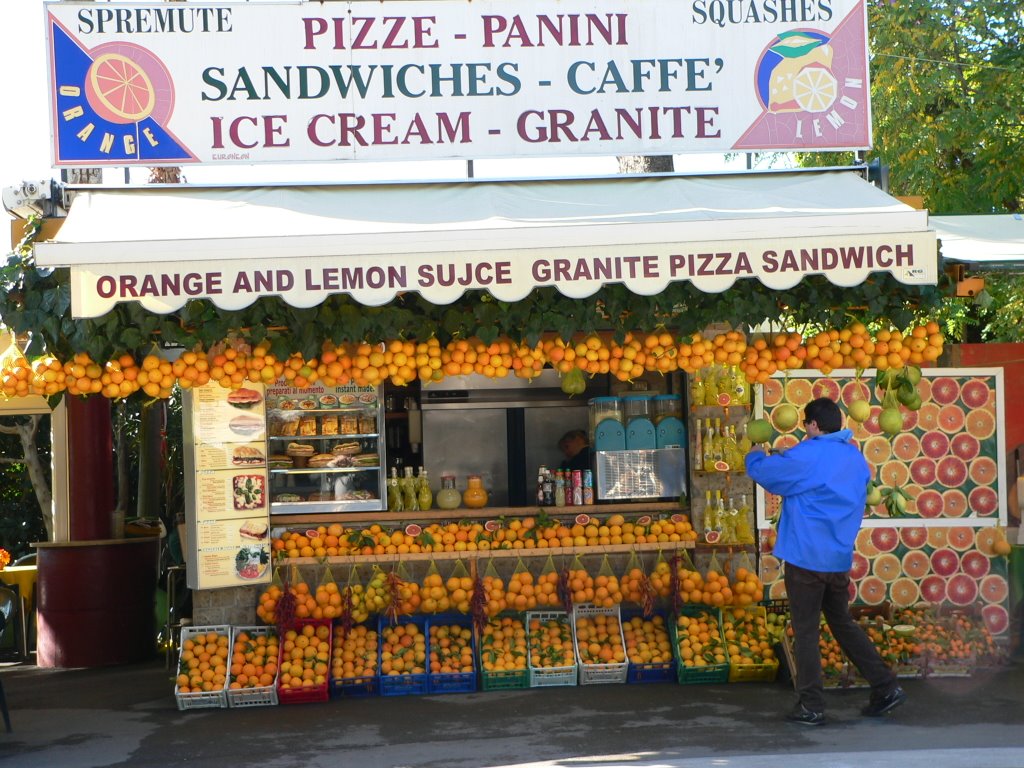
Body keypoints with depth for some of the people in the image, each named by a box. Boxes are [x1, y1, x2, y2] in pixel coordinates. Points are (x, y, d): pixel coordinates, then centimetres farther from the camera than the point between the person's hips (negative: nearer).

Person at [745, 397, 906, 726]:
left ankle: (811, 707, 3)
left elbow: (762, 471, -9)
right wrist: (783, 455, 24)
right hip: (840, 559, 7)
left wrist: (755, 455, 14)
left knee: (805, 632, 1)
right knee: (844, 625, 19)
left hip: (806, 558, -7)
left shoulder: (807, 456, -14)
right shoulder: (855, 457, 11)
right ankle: (886, 688, 17)